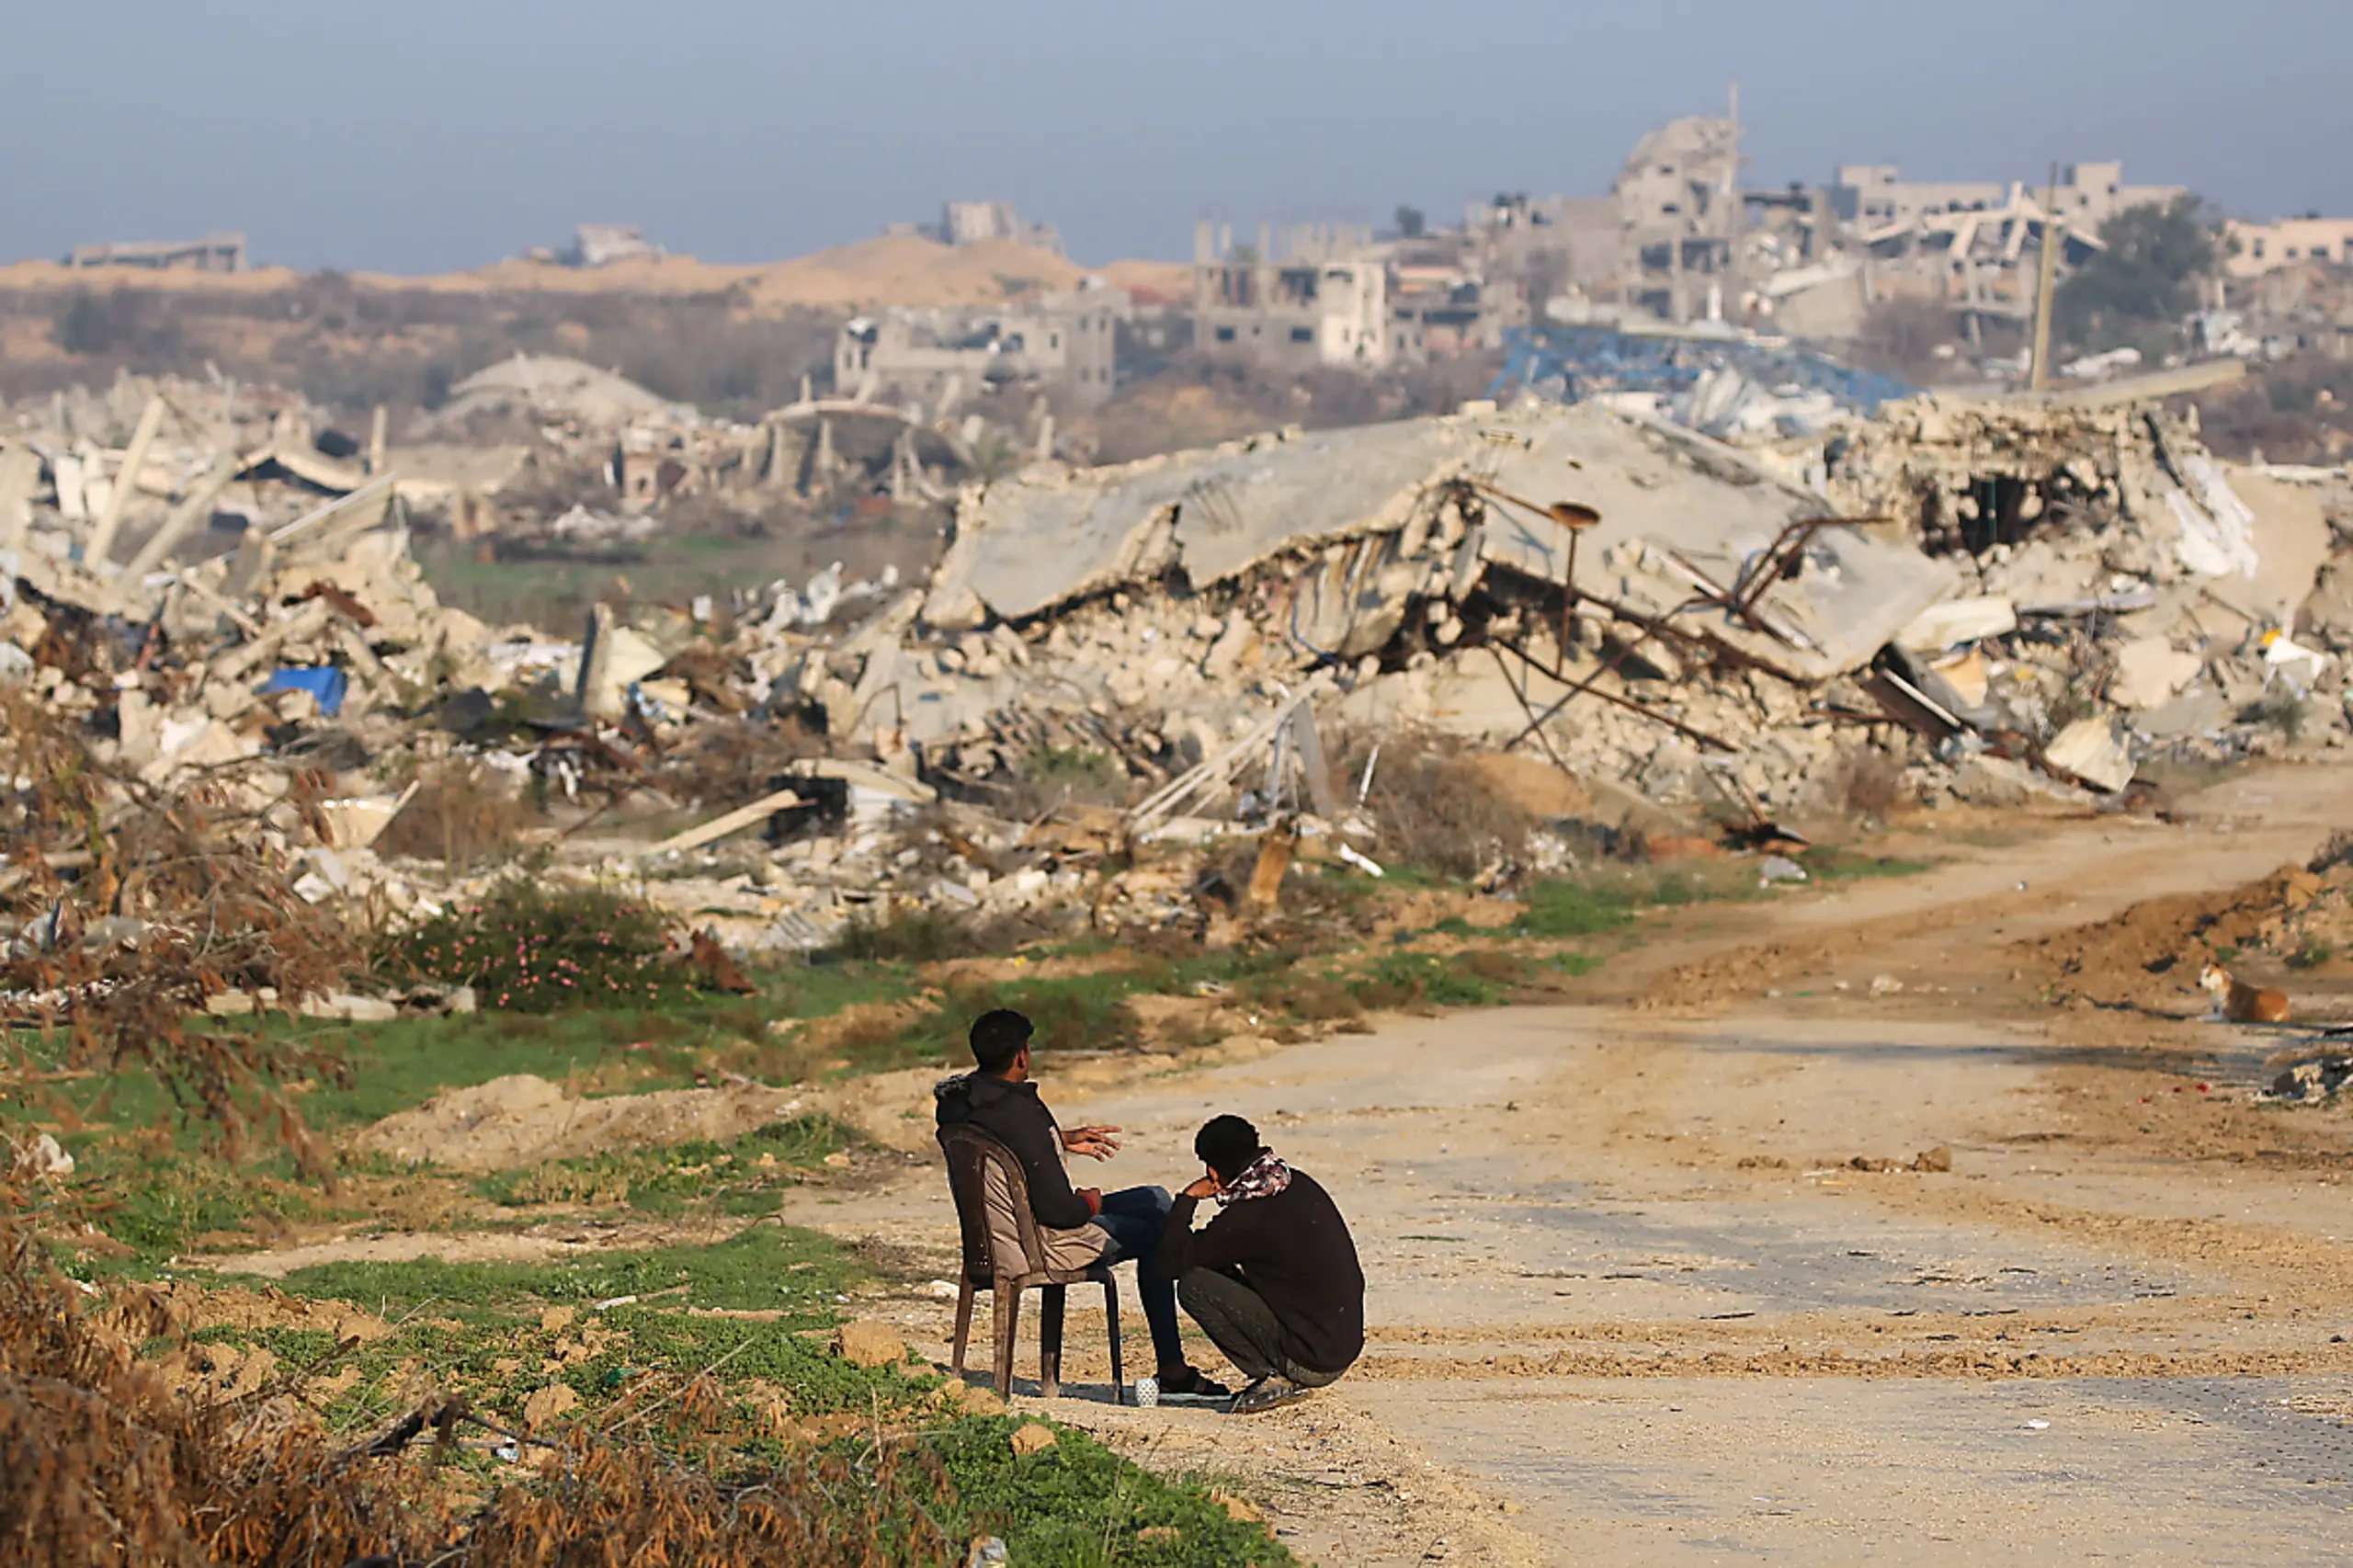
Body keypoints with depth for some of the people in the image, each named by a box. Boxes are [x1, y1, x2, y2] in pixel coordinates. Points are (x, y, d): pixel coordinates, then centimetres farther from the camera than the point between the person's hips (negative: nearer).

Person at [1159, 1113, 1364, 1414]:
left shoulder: (1244, 1219, -18)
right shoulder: (1302, 1186, 6)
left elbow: (1172, 1263, -12)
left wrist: (1187, 1199, -2)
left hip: (1310, 1362, -8)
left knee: (1193, 1285, -9)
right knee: (1222, 1274, 20)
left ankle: (1274, 1379, -5)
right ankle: (1283, 1377, 12)